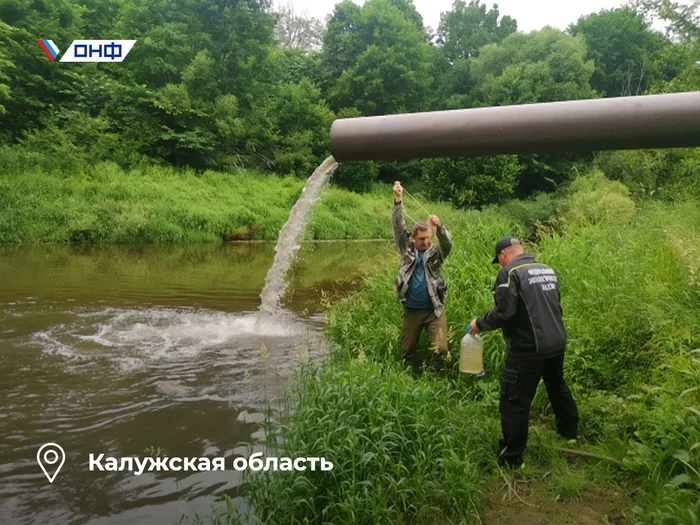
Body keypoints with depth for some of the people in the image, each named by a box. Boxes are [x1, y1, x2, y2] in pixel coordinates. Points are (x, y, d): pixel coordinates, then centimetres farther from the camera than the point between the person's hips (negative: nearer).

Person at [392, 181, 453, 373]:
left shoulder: (436, 252, 1)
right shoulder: (407, 249, 3)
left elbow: (447, 244, -20)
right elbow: (398, 227, -7)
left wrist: (440, 226, -40)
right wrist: (398, 200, -19)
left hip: (434, 310, -1)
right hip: (411, 311, 2)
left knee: (440, 349, -10)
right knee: (407, 350, 11)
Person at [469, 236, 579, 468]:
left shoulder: (509, 273, -13)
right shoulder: (548, 269, 11)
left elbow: (504, 313, -21)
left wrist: (480, 323, -6)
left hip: (529, 348, -8)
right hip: (557, 342, 8)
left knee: (515, 402, 2)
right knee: (557, 386, 30)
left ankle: (511, 457, 10)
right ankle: (569, 430, 50)